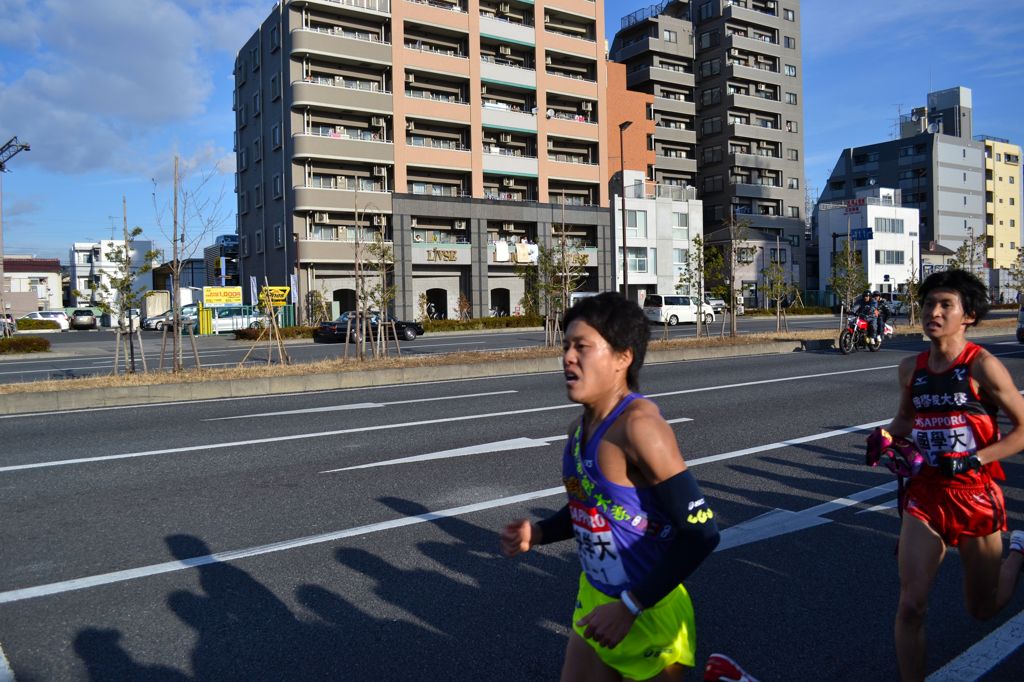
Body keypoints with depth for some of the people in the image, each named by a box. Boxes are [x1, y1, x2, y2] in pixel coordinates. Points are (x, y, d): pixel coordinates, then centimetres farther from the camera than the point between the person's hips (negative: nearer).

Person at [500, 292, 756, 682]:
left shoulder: (638, 426, -24)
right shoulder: (581, 428, 0)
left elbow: (701, 532, -26)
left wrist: (630, 606, -23)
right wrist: (538, 533, -1)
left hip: (648, 616, -7)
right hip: (595, 603, 7)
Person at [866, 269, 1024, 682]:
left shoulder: (982, 366, -13)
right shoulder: (911, 368, 0)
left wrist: (974, 459, -20)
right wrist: (884, 436, -3)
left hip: (975, 498, -3)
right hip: (924, 496, 3)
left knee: (983, 610, 18)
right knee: (910, 606, -7)